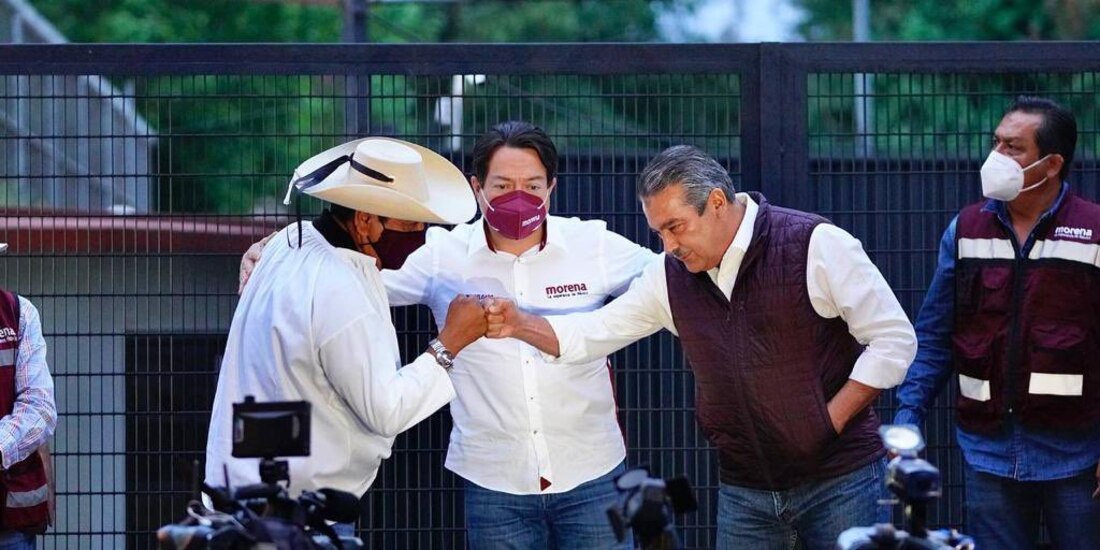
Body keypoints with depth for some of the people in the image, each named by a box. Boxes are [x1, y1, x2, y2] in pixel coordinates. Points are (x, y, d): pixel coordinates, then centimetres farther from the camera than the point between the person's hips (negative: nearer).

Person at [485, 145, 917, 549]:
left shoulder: (815, 246, -12)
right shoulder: (671, 277, 4)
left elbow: (894, 340, -9)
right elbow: (594, 333, 11)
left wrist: (830, 422, -13)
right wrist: (519, 325, -6)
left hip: (839, 480, -5)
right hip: (744, 490, 5)